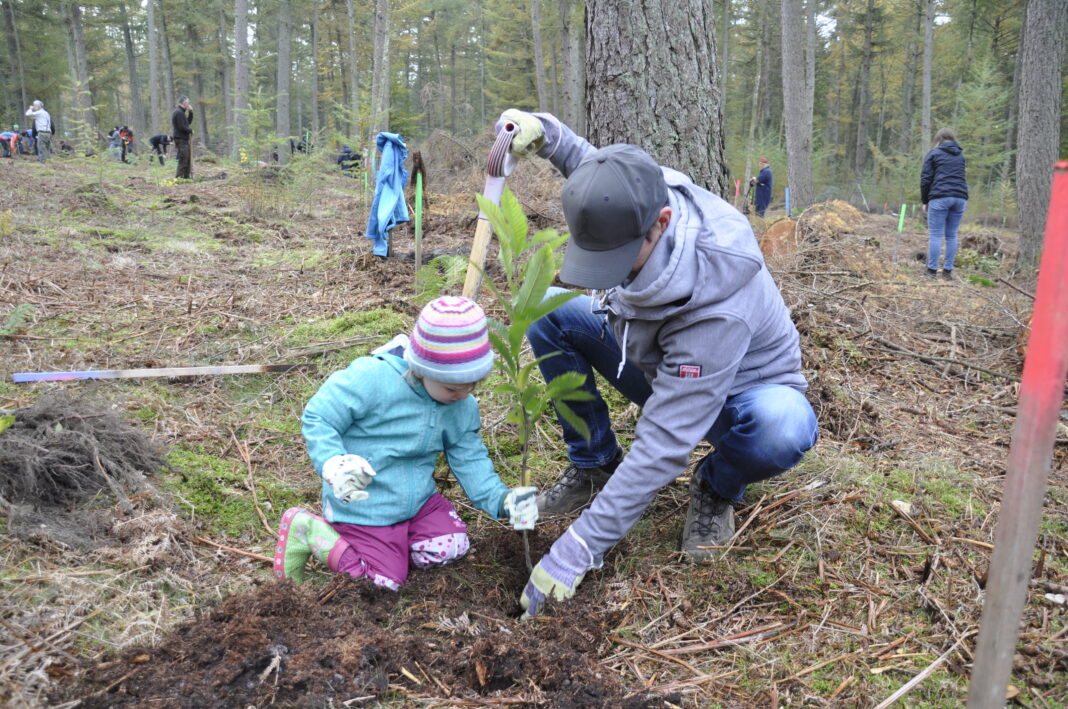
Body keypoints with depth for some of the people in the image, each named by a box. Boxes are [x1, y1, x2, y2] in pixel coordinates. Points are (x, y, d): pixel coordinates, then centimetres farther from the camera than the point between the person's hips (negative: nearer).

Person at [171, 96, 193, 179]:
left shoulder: (181, 112, 18)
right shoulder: (179, 113, -14)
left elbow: (189, 122, 20)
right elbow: (182, 127, -20)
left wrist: (190, 112, 11)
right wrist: (191, 130, -5)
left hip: (183, 139, 10)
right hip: (181, 140, -10)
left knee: (188, 160, 14)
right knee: (183, 160, -11)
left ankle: (187, 177, 20)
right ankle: (178, 178, -12)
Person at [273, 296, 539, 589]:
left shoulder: (463, 407, -5)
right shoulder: (372, 379, -27)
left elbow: (469, 460, 1)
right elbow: (317, 419, -21)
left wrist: (501, 499, -16)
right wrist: (334, 465, -38)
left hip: (416, 499, 6)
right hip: (362, 507, -6)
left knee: (452, 546, -7)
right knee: (388, 578, -3)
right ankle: (308, 530, 9)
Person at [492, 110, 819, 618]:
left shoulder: (718, 309, -42)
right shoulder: (634, 208, -24)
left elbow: (662, 448, -40)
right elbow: (595, 169, 4)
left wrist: (574, 552, -38)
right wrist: (546, 133, -16)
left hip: (740, 390, -5)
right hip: (658, 364, 6)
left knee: (784, 428, -42)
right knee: (548, 309, -13)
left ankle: (717, 488, -3)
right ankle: (595, 465, 2)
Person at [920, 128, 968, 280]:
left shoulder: (934, 153, 5)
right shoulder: (960, 155, 20)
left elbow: (925, 179, 1)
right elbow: (960, 176, 22)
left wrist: (924, 201, 8)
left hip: (939, 197, -4)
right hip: (960, 197, 4)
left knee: (935, 235, -3)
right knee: (951, 235, 8)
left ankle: (932, 271, -4)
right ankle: (948, 271, 8)